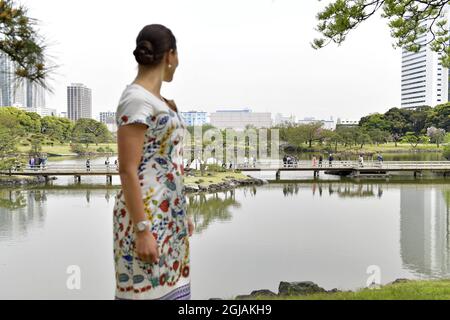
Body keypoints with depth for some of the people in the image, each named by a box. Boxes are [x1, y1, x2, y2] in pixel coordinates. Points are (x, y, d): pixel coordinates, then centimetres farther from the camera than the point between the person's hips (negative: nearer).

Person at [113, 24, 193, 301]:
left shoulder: (156, 101, 13)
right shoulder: (136, 100, -16)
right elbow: (127, 170, -19)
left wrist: (182, 213, 21)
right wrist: (142, 231, -20)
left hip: (167, 215, 10)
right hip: (145, 216, -10)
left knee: (168, 290, 16)